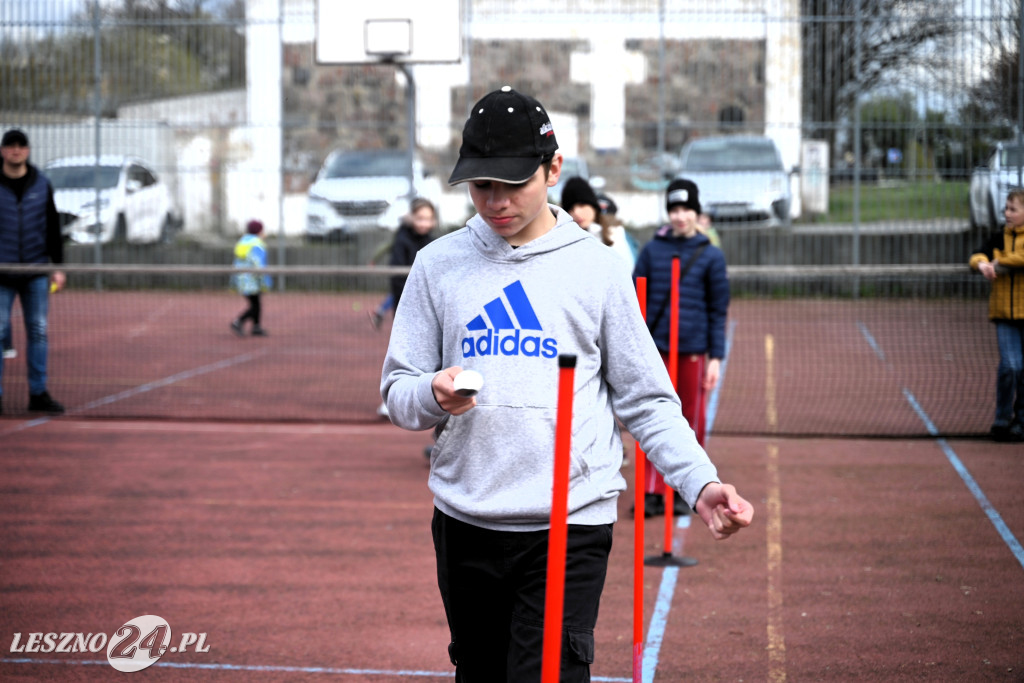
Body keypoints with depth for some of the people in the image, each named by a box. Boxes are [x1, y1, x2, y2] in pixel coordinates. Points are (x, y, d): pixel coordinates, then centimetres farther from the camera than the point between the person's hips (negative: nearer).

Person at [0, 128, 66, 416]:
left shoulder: (42, 185, 6)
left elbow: (53, 228, 11)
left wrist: (58, 266, 7)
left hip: (36, 274, 2)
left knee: (39, 332, 4)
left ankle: (38, 394, 11)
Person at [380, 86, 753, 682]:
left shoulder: (598, 267, 2)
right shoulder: (438, 264, 7)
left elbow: (646, 399, 4)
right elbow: (398, 393, 7)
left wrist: (700, 483, -10)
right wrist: (433, 394, -16)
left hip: (571, 526, -3)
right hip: (464, 521, 3)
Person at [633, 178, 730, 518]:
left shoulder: (711, 255, 4)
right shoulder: (652, 250, 7)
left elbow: (718, 309, 5)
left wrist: (716, 357, -1)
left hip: (693, 349, -1)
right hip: (655, 347, 1)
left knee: (692, 422, 4)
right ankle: (652, 492, 4)